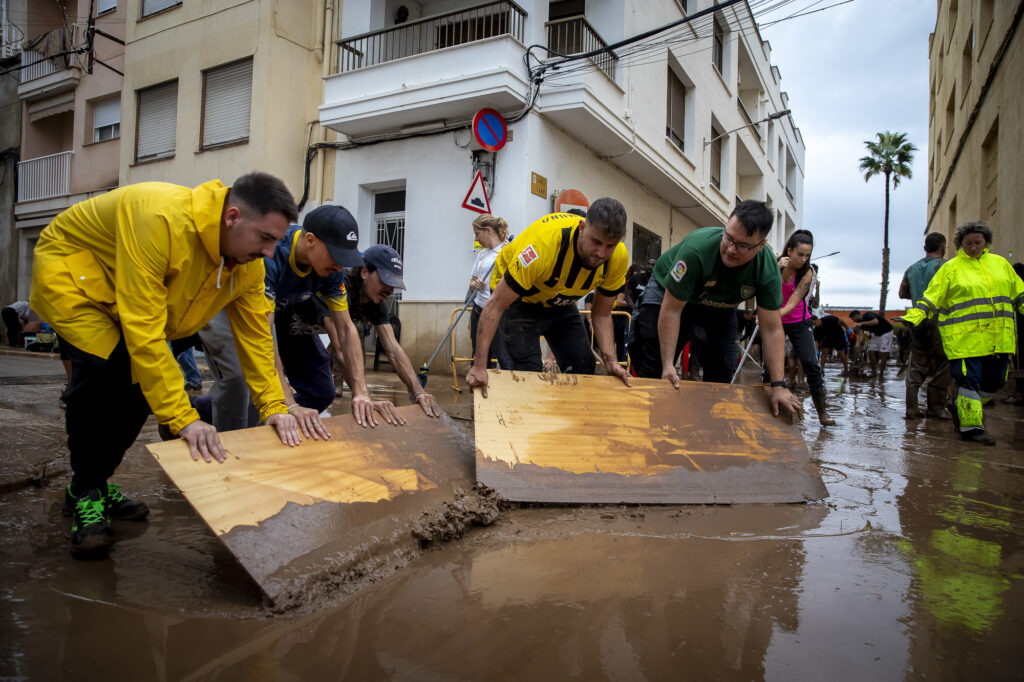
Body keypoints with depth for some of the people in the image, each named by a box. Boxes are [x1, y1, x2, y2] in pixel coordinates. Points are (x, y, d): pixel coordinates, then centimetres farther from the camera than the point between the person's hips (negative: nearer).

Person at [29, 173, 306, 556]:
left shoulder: (249, 264, -18)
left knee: (143, 383, -2)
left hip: (122, 298, 7)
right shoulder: (162, 220, -41)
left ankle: (96, 485, 21)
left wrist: (273, 407, -15)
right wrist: (184, 419, -40)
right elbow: (144, 332, -41)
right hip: (68, 273, -7)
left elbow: (255, 333, -9)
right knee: (104, 370, -27)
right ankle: (83, 494, -5)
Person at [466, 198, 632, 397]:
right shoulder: (543, 245, -41)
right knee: (528, 371, -16)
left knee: (584, 366, 0)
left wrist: (610, 360, -20)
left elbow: (601, 314, -7)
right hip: (519, 299, -5)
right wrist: (479, 366, -37)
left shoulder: (618, 258, -24)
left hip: (561, 302, 5)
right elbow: (495, 306, -35)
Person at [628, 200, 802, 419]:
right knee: (653, 370, -13)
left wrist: (779, 385, -26)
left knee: (722, 375, -3)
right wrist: (668, 364, -33)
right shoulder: (697, 248, -39)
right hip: (669, 295, -4)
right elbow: (671, 310, -33)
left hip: (718, 306, 4)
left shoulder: (767, 269, -26)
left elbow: (772, 329, -21)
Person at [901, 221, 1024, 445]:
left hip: (999, 338, 5)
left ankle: (962, 409, 30)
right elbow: (930, 299, -2)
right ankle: (971, 426, 2)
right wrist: (910, 321, -13)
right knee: (969, 381, -6)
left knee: (994, 381, 10)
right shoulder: (951, 268, 2)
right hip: (965, 338, -5)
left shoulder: (1000, 263, 16)